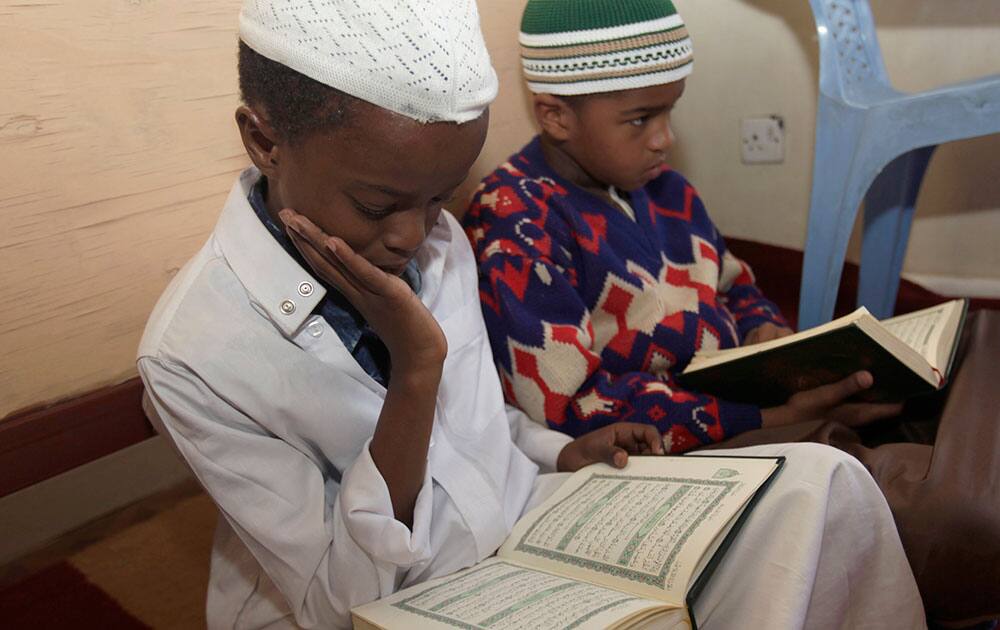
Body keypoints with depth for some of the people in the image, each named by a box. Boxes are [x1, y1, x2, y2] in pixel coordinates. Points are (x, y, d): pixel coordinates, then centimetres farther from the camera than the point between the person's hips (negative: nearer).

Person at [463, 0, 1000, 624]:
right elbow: (570, 408, -22)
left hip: (745, 409, 8)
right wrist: (773, 421, -25)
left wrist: (776, 340, -4)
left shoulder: (663, 188, 7)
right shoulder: (513, 229, -16)